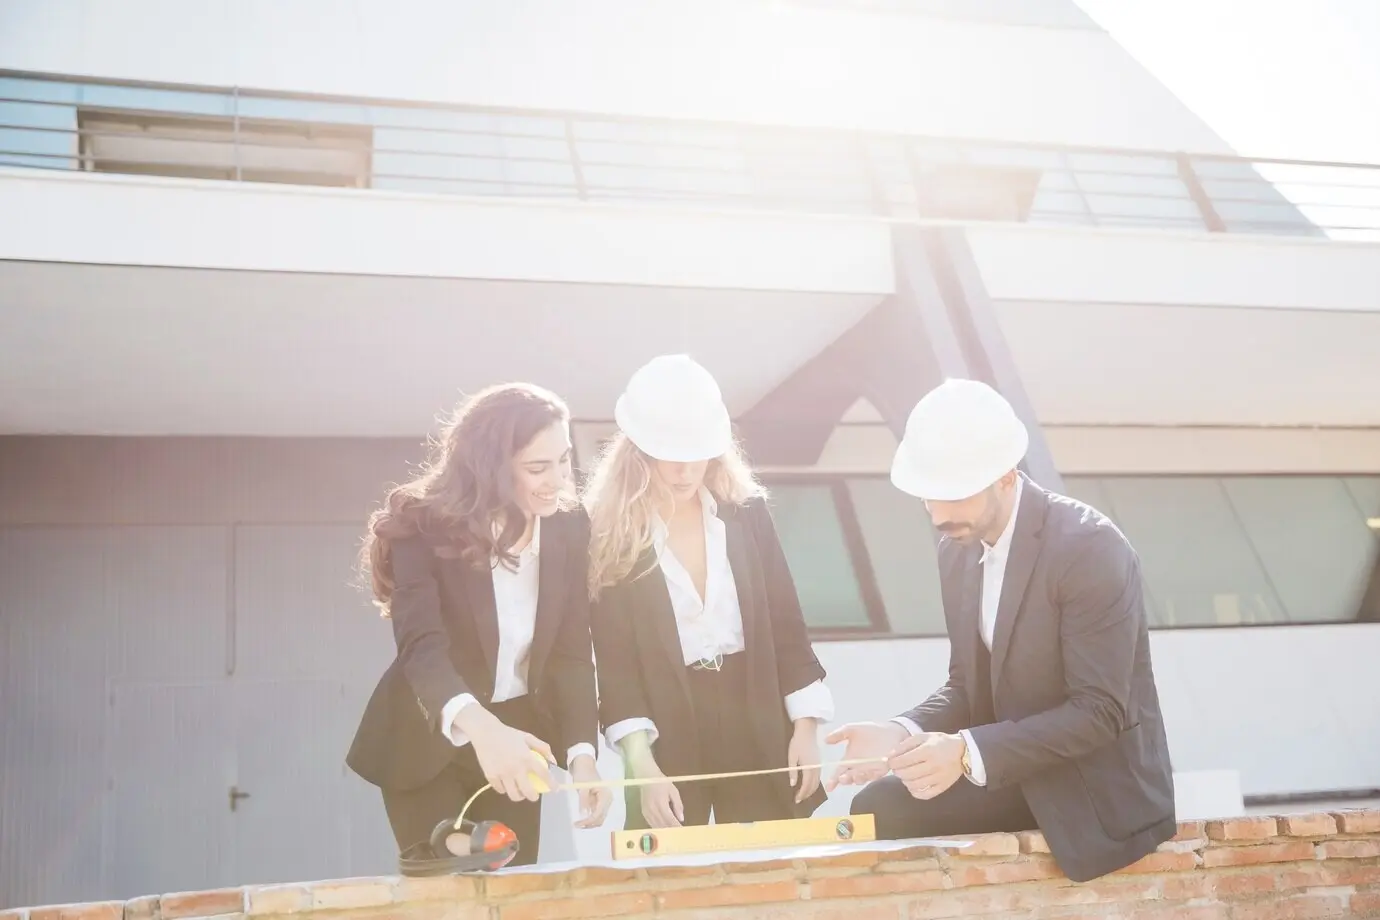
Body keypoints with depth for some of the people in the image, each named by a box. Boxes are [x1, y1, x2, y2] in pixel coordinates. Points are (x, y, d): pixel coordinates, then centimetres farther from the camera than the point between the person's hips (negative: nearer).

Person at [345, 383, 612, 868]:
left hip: (517, 734, 4)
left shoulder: (568, 528, -8)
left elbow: (572, 651, -8)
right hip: (429, 742, -3)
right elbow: (422, 645, -34)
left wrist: (582, 752, -23)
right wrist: (480, 728, -53)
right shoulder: (425, 525, -21)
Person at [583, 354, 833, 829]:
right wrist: (642, 766, -17)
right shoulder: (609, 532, -7)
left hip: (755, 722, 2)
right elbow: (613, 660, -9)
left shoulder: (746, 512, 0)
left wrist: (804, 726, -1)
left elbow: (785, 624, 5)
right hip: (668, 732, -2)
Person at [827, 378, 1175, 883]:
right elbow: (969, 686, 7)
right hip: (1011, 772, 7)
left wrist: (970, 752, -32)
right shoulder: (958, 549, 1)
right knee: (879, 812, -9)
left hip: (1099, 790, -7)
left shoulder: (1090, 548, -23)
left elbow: (1099, 711, -24)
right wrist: (904, 732, -14)